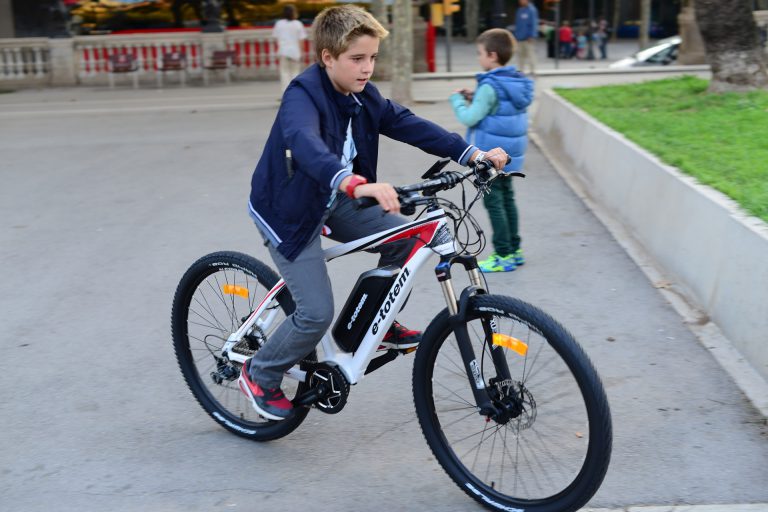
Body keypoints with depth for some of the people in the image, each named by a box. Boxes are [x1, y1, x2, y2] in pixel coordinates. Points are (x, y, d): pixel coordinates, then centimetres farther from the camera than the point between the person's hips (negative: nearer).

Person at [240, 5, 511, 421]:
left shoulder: (363, 95, -3)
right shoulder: (303, 95, -27)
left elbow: (410, 125, -7)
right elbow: (305, 145, -47)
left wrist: (473, 155, -17)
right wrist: (357, 184, -65)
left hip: (333, 202, 8)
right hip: (288, 210, -7)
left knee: (404, 237, -6)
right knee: (317, 314, -12)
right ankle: (259, 374, 14)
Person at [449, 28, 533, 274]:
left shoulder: (490, 86, -20)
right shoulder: (518, 82, 7)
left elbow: (469, 118, -20)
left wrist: (457, 100, -3)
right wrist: (474, 99, 8)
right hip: (511, 155, 9)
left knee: (494, 202, -1)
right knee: (507, 199, 18)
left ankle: (504, 255, 3)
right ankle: (514, 249, 26)